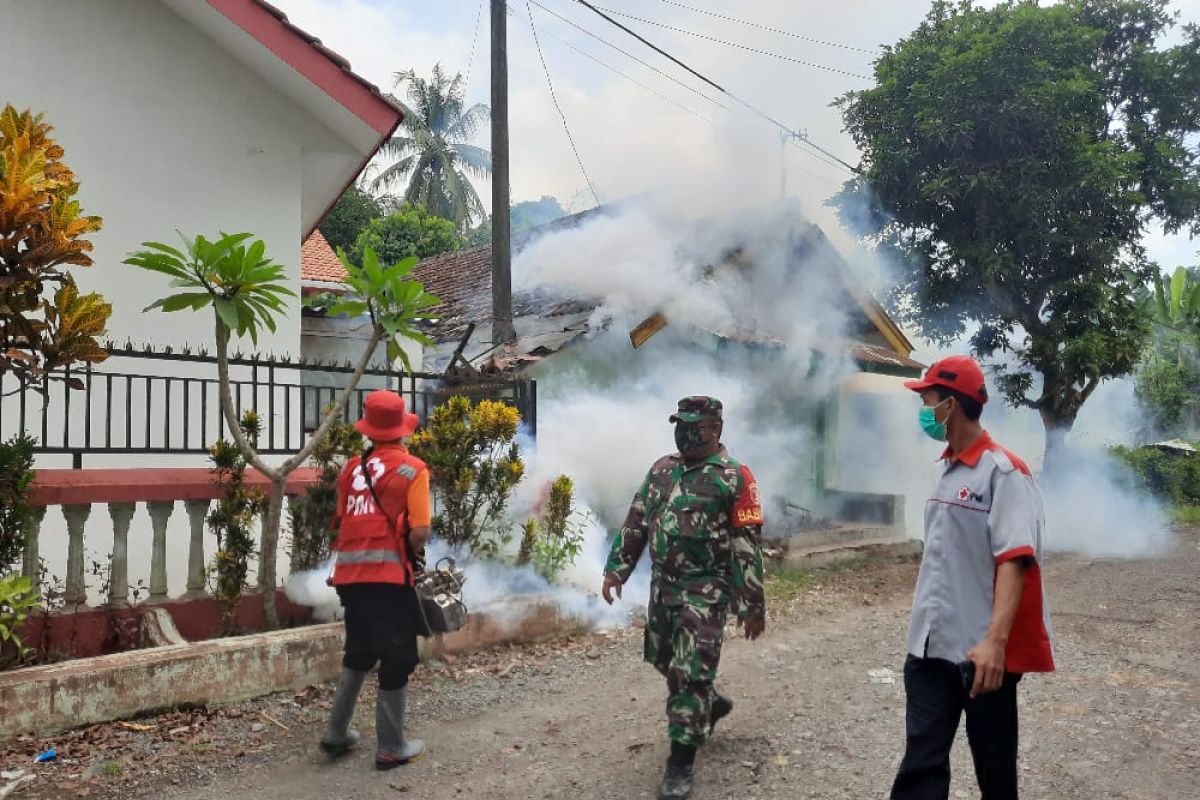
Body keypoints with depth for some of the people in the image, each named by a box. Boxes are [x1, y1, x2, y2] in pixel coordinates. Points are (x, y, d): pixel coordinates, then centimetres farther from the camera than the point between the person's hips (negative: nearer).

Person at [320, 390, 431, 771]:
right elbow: (420, 532, -12)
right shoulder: (412, 469, -6)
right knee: (396, 660, 7)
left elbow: (343, 520, 9)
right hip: (388, 574, -6)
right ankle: (391, 748, 14)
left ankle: (336, 734, 30)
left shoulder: (352, 468, 10)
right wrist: (410, 552, 6)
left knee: (358, 654, 23)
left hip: (350, 574, 6)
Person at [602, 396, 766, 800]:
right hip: (662, 586, 7)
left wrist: (752, 606, -12)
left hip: (704, 592, -7)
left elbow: (747, 547, -12)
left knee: (690, 674, -7)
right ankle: (708, 705, 45)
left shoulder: (733, 477, -11)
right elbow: (636, 522, 12)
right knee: (666, 662, 19)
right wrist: (616, 568, 5)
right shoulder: (662, 469, 7)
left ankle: (681, 761, 5)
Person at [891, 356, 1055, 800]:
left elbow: (1013, 560, -22)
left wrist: (995, 641, -30)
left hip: (982, 648, -6)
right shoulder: (944, 468, 12)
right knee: (921, 760, 5)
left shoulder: (1003, 471, -13)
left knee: (993, 763, 11)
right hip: (930, 644, 7)